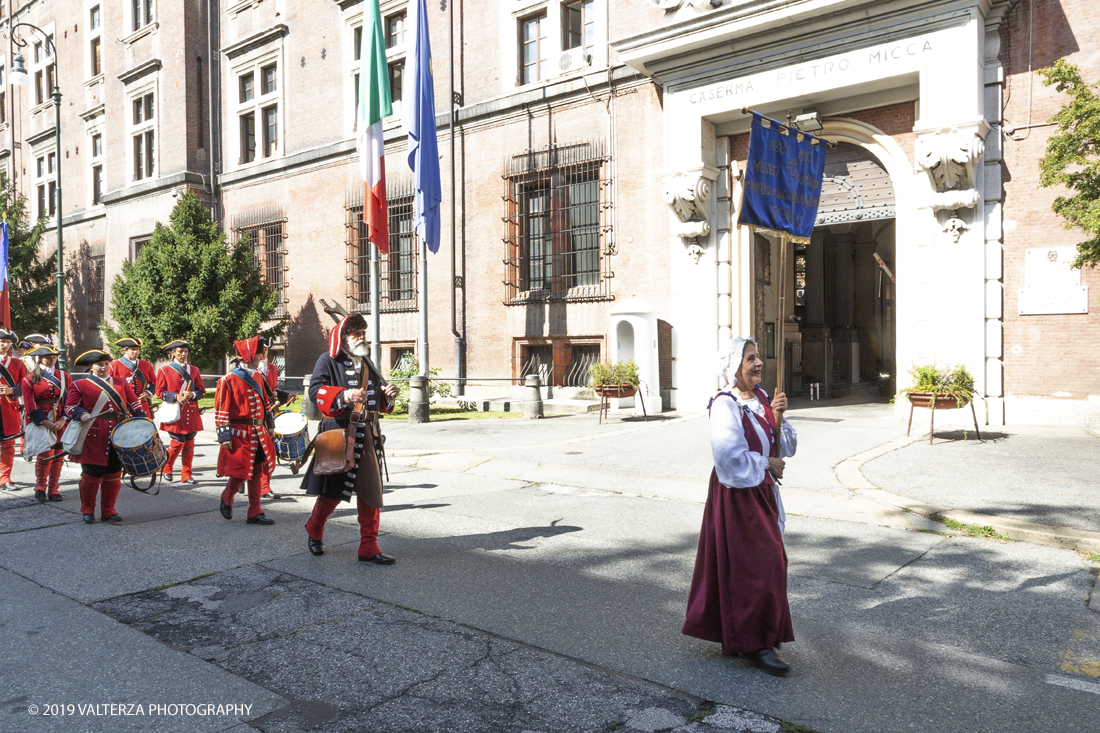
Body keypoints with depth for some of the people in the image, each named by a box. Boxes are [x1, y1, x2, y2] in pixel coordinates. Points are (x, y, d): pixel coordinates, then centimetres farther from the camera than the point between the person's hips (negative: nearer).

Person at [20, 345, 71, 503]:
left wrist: (63, 419, -9)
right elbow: (30, 405, -3)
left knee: (58, 456, 4)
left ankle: (54, 490, 14)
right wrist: (45, 422, -13)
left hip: (61, 422, 3)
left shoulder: (64, 376, 9)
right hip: (40, 422, -2)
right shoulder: (29, 379, 3)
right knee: (46, 455, -13)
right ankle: (40, 488, 8)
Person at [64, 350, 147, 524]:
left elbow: (134, 403, 15)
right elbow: (69, 407, 1)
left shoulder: (121, 382, 15)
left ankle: (108, 511, 19)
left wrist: (144, 420, 2)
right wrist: (82, 414, -19)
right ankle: (87, 511, 21)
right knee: (92, 474, 1)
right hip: (93, 440, -3)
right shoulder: (80, 385, 5)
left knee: (114, 475, 7)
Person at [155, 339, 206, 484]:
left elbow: (202, 391, 11)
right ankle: (166, 468, 19)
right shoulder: (164, 370, 3)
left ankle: (186, 475, 12)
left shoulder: (194, 370, 12)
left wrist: (192, 395, -9)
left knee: (189, 444, 3)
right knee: (178, 442, -8)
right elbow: (160, 392, 0)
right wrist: (176, 397, -14)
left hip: (191, 412, 3)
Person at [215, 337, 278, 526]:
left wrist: (270, 424, 18)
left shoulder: (258, 377, 10)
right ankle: (226, 499, 30)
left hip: (258, 433, 7)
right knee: (240, 472, 0)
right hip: (240, 433, -6)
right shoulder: (229, 380, -11)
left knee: (256, 473, 9)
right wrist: (224, 436, -15)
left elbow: (266, 402, 20)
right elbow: (221, 410, -12)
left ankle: (255, 514, 15)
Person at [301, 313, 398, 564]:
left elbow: (376, 399, 25)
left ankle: (369, 548, 11)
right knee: (333, 491, 3)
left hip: (367, 434, 6)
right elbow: (315, 390, -17)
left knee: (371, 490, 4)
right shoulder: (327, 361, -2)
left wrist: (387, 395, 2)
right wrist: (344, 395, -32)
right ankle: (314, 530, 32)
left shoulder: (366, 362, 18)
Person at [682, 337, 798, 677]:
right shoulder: (725, 406, -19)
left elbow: (786, 447, 8)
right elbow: (732, 460, -25)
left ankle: (734, 633, 32)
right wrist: (767, 464, -11)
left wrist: (777, 416, -9)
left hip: (761, 491, 9)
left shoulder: (760, 398, 6)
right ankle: (755, 643, 13)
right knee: (750, 567, -2)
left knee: (766, 563, 16)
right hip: (737, 496, -9)